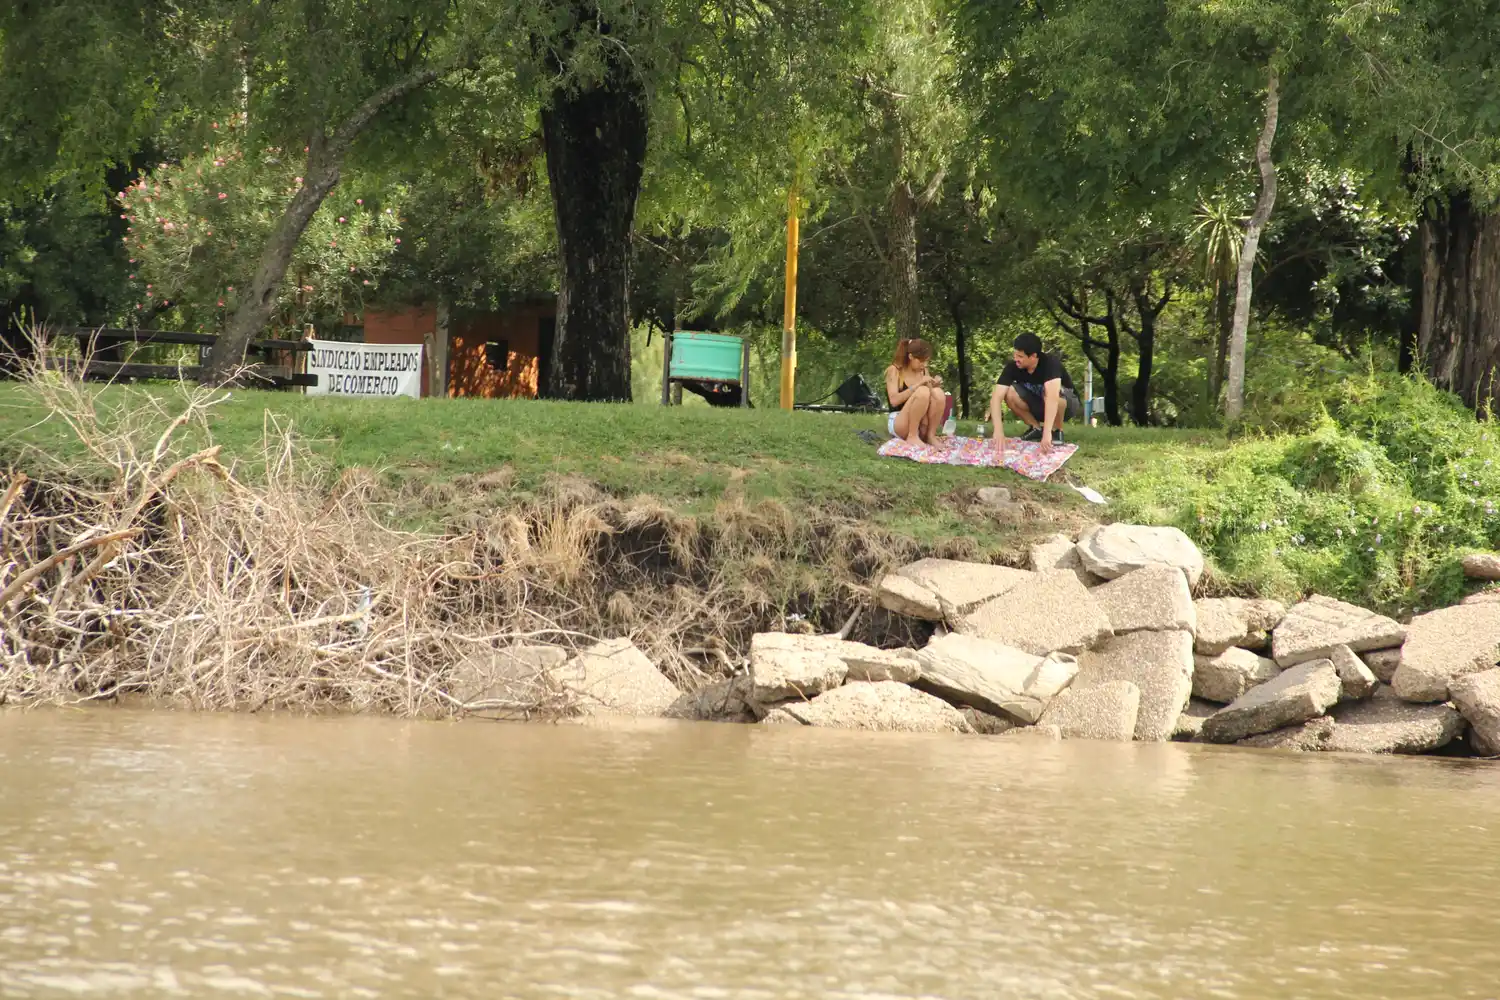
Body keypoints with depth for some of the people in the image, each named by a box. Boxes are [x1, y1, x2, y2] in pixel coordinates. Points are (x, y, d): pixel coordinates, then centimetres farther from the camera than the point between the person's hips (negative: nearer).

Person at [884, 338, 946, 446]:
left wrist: (933, 386, -9)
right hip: (898, 424, -5)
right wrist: (918, 384, -24)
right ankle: (912, 436, -23)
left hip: (921, 425, 5)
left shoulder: (923, 371, 9)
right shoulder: (894, 371, -6)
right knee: (922, 391, -30)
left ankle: (930, 436, -16)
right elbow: (894, 400, -19)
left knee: (938, 392, -21)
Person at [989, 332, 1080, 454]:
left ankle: (1057, 431, -12)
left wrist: (1047, 433, -58)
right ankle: (1036, 429, -4)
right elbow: (996, 397, -29)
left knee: (1052, 391, -38)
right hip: (1038, 405, 4)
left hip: (1066, 403, -4)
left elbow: (1052, 397, -47)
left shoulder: (1050, 362, -34)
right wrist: (998, 430, -44)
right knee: (1009, 393, -24)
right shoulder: (1013, 366, -22)